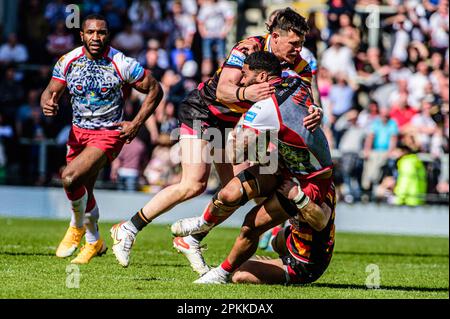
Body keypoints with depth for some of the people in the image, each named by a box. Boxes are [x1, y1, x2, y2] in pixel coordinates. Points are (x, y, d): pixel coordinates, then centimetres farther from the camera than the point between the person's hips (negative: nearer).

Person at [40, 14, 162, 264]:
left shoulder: (122, 64, -16)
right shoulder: (68, 61, -5)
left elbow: (154, 90, -5)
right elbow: (51, 91, 3)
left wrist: (136, 124, -10)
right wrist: (48, 104, -21)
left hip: (109, 134, -5)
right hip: (79, 131, 5)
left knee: (70, 177, -25)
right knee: (83, 192, 15)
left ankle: (78, 225, 3)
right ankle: (94, 241, 41)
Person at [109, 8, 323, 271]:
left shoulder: (299, 66, -10)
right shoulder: (249, 49, -27)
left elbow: (306, 99, -18)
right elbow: (223, 90, -35)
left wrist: (314, 113, -41)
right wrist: (246, 93, -56)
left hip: (232, 122, 7)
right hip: (202, 111, -7)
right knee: (194, 184, -18)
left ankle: (192, 239, 16)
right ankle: (129, 229, -9)